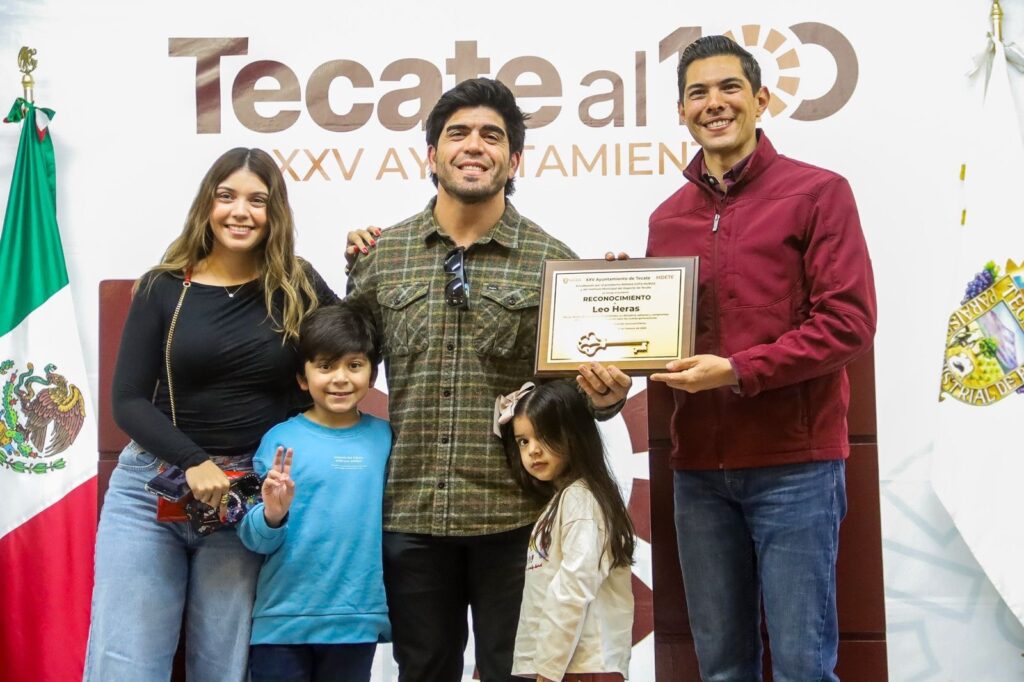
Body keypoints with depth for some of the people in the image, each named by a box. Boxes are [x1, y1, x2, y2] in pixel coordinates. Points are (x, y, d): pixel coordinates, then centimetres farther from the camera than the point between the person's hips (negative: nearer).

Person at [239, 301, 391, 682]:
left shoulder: (383, 438, 1)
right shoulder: (281, 440, -5)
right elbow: (254, 539, -5)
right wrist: (272, 515, -24)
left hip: (356, 622, 2)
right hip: (283, 620, -2)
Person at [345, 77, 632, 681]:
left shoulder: (553, 261, -1)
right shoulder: (381, 257, 4)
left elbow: (578, 378, 2)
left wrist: (605, 395, -17)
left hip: (516, 516, -2)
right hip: (410, 516, 2)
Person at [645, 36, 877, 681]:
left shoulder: (818, 192, -2)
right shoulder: (667, 218, 13)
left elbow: (849, 323, -10)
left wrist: (737, 371, -17)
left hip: (794, 465, -4)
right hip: (700, 468, 5)